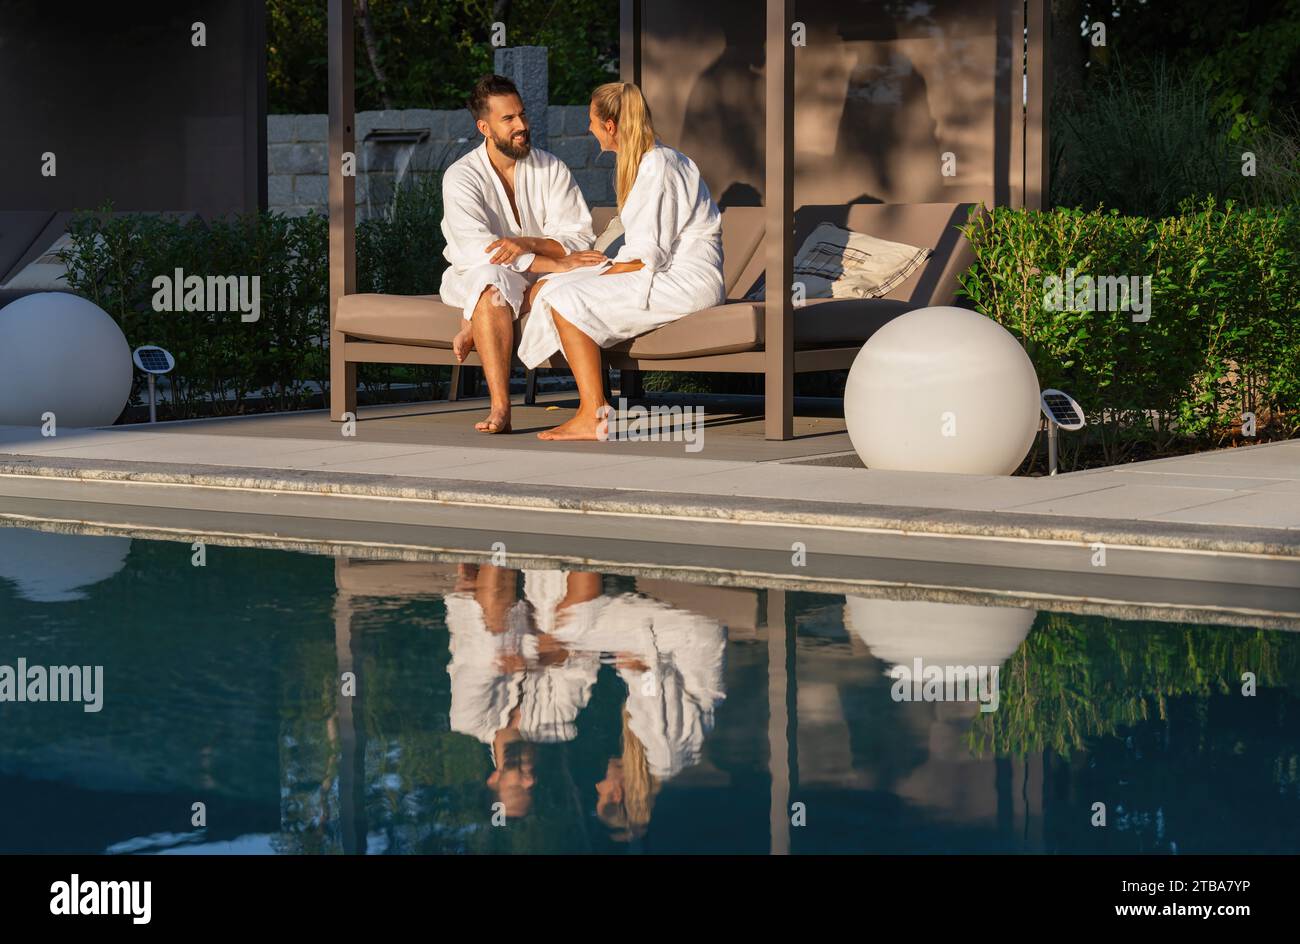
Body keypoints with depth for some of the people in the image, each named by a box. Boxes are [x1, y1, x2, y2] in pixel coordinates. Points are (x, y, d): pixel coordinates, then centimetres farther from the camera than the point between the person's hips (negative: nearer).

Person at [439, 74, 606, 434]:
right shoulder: (461, 177, -9)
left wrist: (527, 244, -29)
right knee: (491, 278, -39)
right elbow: (475, 248, -24)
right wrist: (556, 263, -32)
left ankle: (478, 327, -23)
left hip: (540, 281, 3)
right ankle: (500, 408, -46)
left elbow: (578, 236, -8)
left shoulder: (551, 168, 1)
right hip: (475, 279, -3)